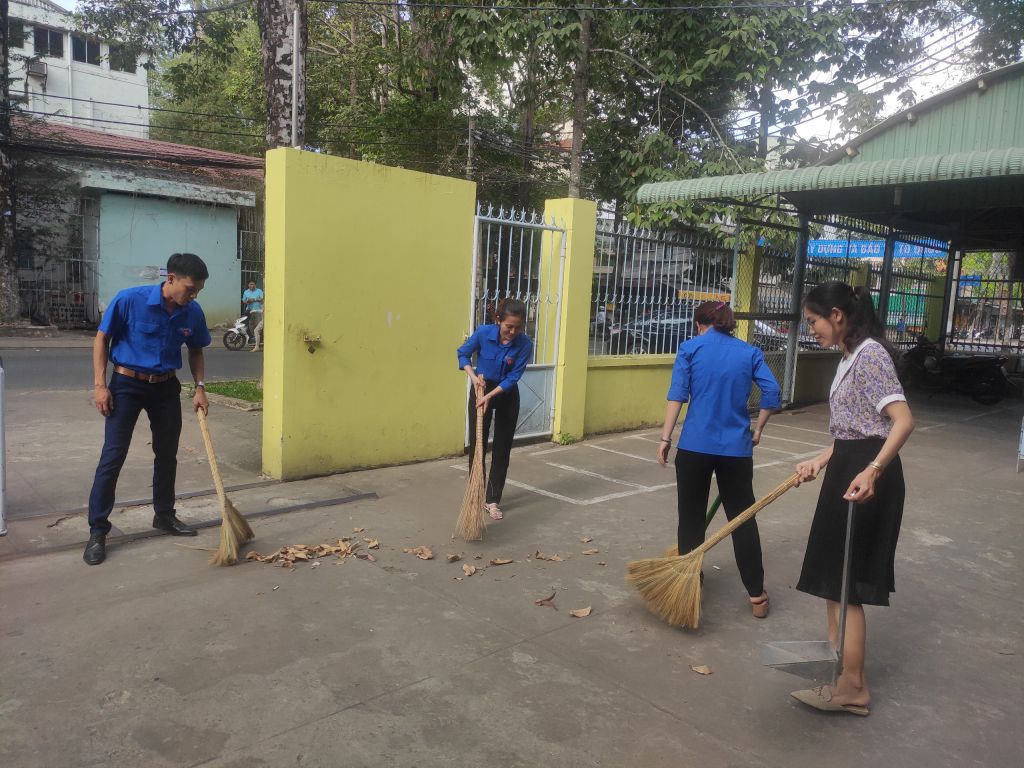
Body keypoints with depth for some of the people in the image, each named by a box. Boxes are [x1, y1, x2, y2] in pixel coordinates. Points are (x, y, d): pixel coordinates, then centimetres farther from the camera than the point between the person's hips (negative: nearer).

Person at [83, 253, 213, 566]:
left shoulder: (193, 313, -7)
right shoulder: (130, 300, -19)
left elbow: (196, 351, 9)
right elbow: (102, 338, -7)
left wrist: (200, 388, -3)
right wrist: (100, 385, -12)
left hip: (167, 387, 4)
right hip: (127, 384, -4)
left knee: (167, 455, 12)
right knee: (113, 456, -6)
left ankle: (164, 516, 30)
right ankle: (97, 531, 4)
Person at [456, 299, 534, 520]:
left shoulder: (525, 344, -22)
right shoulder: (483, 332, -21)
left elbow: (512, 378, -20)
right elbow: (462, 353, -5)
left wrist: (489, 396, -29)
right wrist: (473, 376, -21)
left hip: (506, 395, 0)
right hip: (481, 389, 0)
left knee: (502, 449, 4)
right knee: (477, 446, 2)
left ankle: (493, 500, 14)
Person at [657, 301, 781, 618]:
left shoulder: (690, 348, 2)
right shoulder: (750, 352, 8)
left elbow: (677, 395, -7)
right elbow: (771, 392, -2)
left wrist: (665, 438, -7)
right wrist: (757, 430, 11)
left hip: (695, 446, -2)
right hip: (736, 448, 2)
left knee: (691, 517, 12)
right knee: (743, 519, 12)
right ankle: (756, 595, 17)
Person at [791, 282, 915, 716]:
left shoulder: (869, 354, -17)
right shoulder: (850, 356, 14)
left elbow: (903, 420, -26)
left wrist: (873, 471, -37)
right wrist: (821, 461, 17)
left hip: (865, 475, -10)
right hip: (849, 468, 10)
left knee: (844, 580, -3)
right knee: (833, 573, 19)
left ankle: (853, 688, 8)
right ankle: (836, 661, 34)